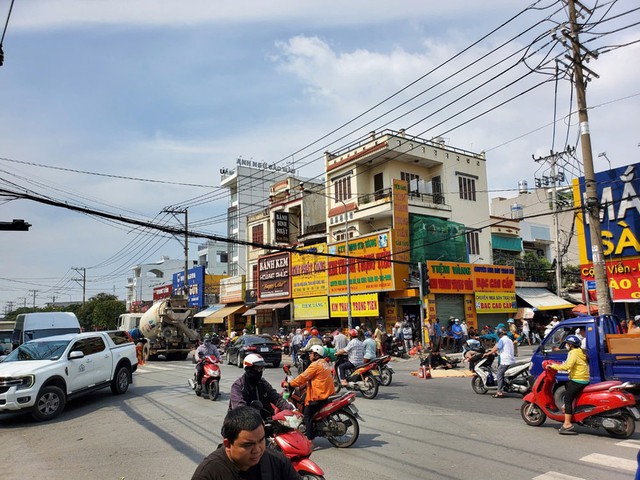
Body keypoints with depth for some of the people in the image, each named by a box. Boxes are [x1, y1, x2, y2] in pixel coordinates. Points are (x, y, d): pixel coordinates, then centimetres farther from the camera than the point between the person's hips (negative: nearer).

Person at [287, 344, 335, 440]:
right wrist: (305, 383, 23)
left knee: (307, 415, -5)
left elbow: (304, 377, -13)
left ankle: (309, 438, -8)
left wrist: (290, 384, -4)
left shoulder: (315, 365, -15)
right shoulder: (324, 363, 14)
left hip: (318, 395, -10)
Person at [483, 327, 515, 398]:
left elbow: (496, 349, -8)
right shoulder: (509, 339, 21)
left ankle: (499, 392, -9)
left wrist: (487, 353, 2)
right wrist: (498, 352, 37)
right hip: (512, 361, 9)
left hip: (505, 361, -9)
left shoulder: (502, 340, -7)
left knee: (499, 375, -5)